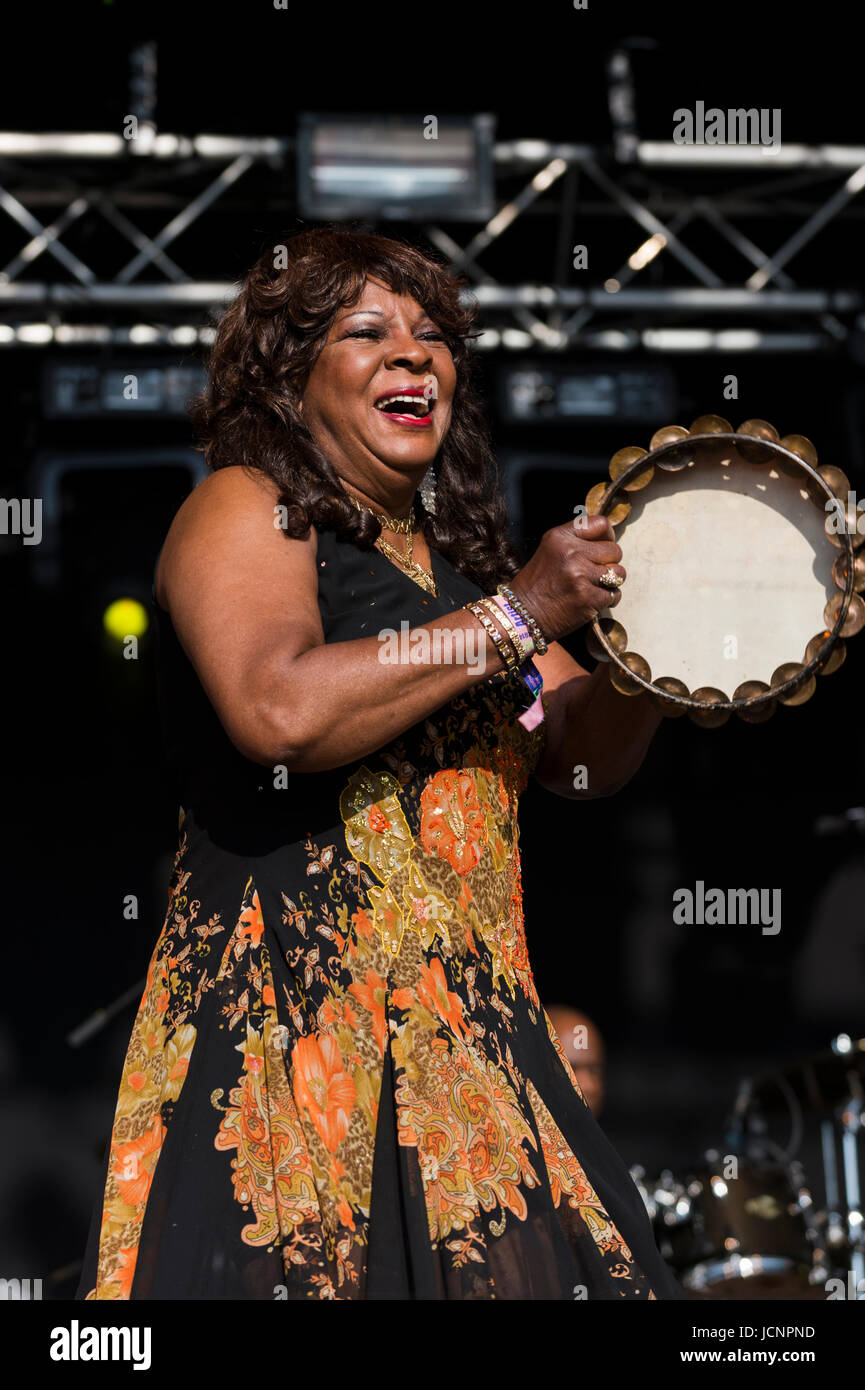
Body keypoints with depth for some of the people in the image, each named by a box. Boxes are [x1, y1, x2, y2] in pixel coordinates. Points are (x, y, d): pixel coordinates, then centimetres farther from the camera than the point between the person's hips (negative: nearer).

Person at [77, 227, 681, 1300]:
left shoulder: (456, 555, 20)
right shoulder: (245, 508, 0)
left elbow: (586, 751, 20)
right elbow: (280, 711, -19)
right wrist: (517, 616, -13)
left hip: (467, 1036, 7)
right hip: (289, 1012, -6)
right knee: (301, 1264, -16)